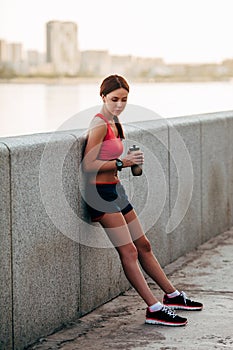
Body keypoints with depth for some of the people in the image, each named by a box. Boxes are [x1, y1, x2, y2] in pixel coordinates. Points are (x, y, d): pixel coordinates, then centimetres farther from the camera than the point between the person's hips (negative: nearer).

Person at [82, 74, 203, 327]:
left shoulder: (113, 123, 13)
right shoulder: (100, 125, -15)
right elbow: (88, 165, -19)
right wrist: (121, 163, -21)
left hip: (115, 191, 10)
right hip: (101, 192, -10)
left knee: (144, 246, 17)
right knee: (128, 252, -10)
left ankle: (172, 296, 27)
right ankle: (154, 309, -10)